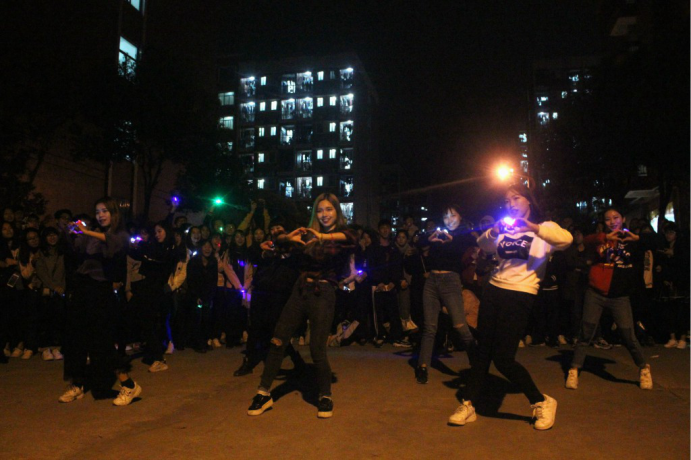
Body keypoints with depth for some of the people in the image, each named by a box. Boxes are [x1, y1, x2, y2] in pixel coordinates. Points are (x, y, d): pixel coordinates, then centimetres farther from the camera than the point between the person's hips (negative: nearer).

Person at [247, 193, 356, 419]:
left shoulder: (342, 233, 2)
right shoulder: (310, 233, 13)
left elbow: (351, 238, -23)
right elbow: (279, 239, 10)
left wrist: (323, 236, -35)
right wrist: (290, 237, -11)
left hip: (323, 294, -4)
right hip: (300, 290, 4)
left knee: (317, 349, -8)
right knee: (278, 341, -1)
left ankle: (325, 397, 13)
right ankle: (264, 394, 10)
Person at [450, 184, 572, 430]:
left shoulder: (543, 228, 2)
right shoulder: (505, 229, 16)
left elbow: (566, 239, -19)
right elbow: (483, 245, 1)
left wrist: (531, 227, -25)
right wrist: (494, 231, -17)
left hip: (520, 296, -5)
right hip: (494, 290, 5)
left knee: (503, 358, -7)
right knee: (482, 351, 6)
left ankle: (542, 402, 13)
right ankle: (468, 406, 16)